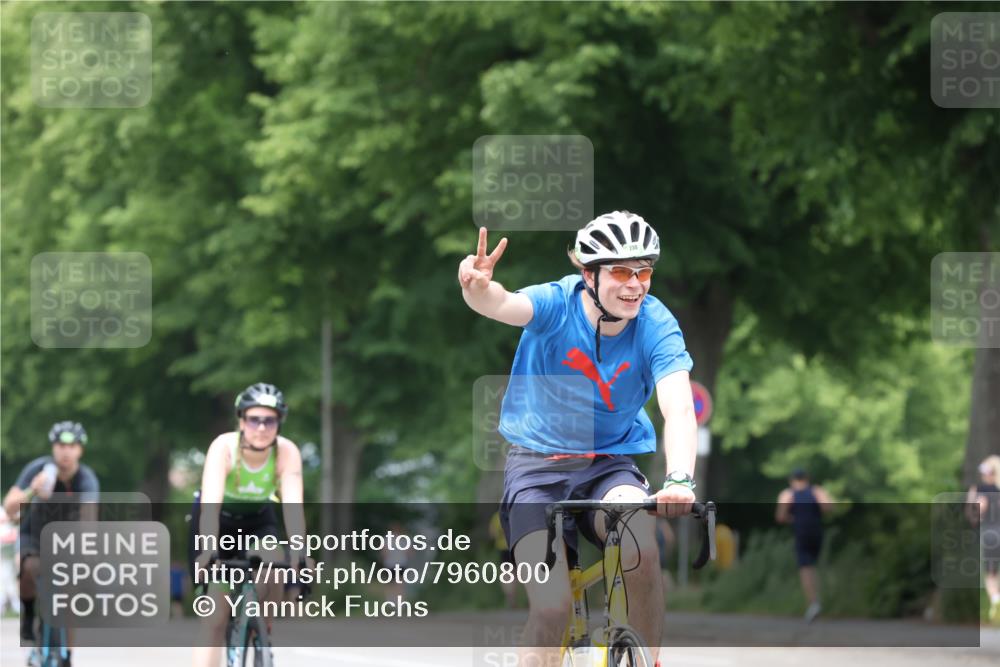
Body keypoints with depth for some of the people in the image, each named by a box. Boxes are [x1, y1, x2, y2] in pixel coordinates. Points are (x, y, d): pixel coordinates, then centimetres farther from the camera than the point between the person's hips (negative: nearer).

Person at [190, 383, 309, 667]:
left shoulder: (287, 452, -26)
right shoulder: (224, 447, -31)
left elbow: (293, 506, -35)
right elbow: (210, 503, -42)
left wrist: (298, 557, -49)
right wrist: (208, 550, -55)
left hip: (257, 520, 2)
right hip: (217, 520, -2)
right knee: (215, 618, -12)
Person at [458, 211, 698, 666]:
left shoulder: (655, 325, -14)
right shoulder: (558, 305, -16)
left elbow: (679, 409, -27)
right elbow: (504, 305, -37)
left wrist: (679, 480, -46)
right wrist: (478, 288, -63)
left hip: (609, 465, 1)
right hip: (538, 466, -1)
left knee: (638, 541, -32)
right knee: (551, 607, -19)